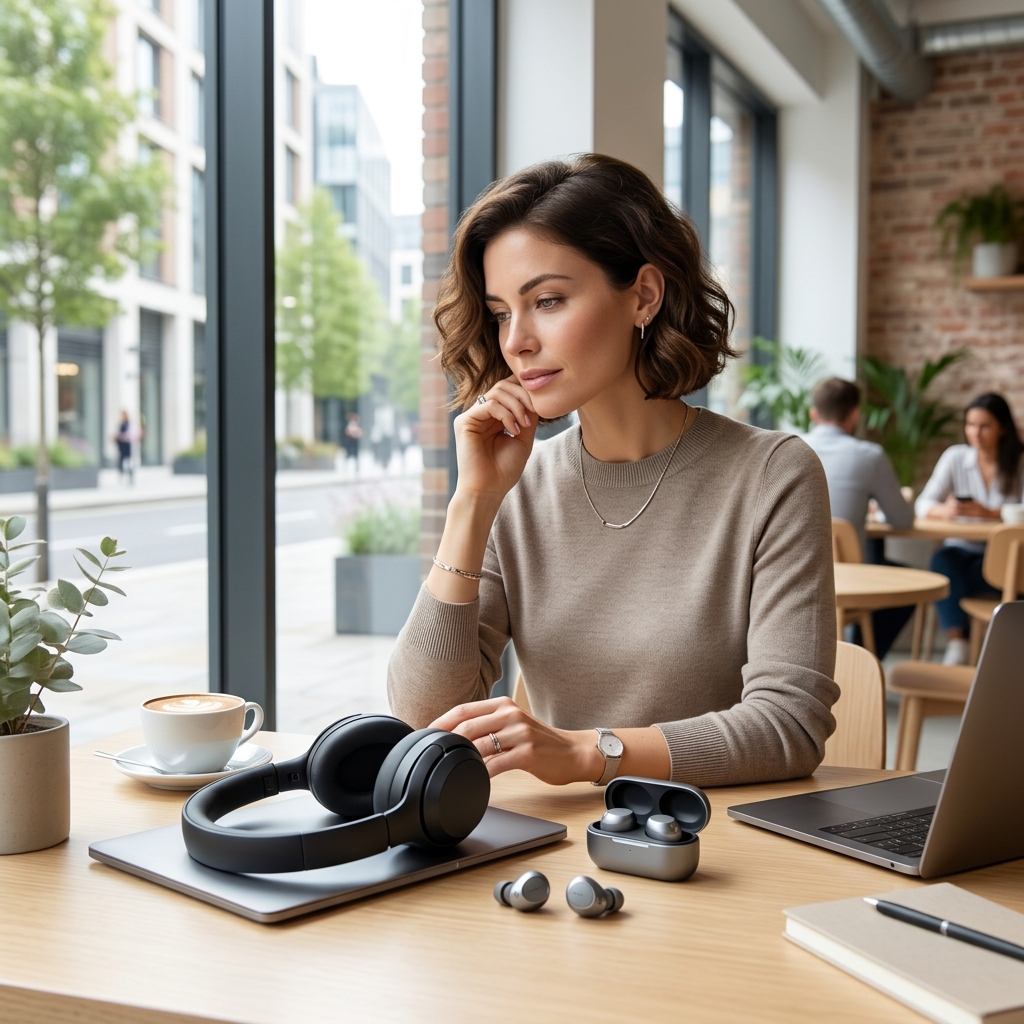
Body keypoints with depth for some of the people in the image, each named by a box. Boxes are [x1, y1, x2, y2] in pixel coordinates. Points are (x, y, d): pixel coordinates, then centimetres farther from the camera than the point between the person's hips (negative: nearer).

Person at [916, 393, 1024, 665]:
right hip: (961, 548, 2)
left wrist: (989, 513, -28)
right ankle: (957, 642, -40)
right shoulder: (955, 457, 6)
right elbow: (923, 503, -1)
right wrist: (943, 511, -24)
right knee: (942, 560, -32)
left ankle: (956, 642, -24)